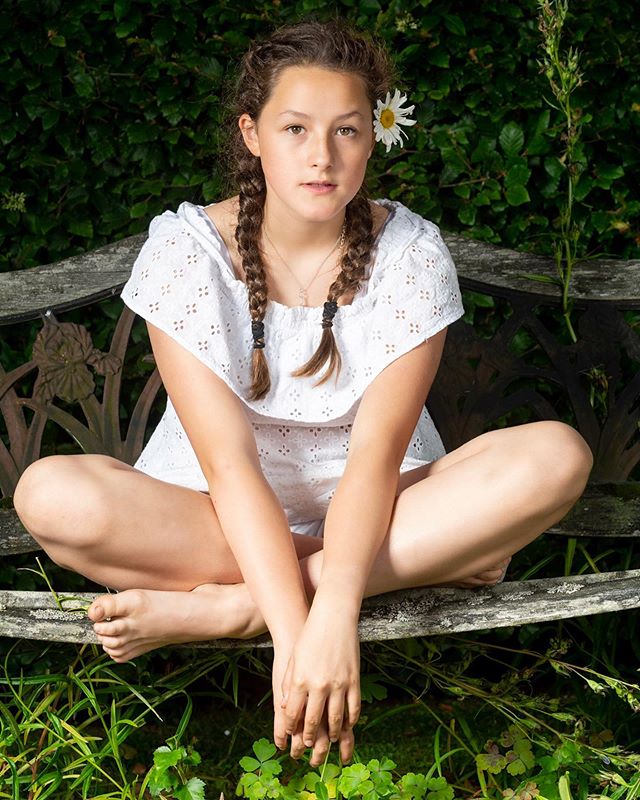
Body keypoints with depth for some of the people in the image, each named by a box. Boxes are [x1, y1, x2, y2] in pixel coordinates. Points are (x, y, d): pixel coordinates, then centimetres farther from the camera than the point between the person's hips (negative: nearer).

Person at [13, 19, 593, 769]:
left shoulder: (411, 252, -11)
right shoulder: (186, 247, -13)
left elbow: (376, 452, -20)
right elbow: (229, 463, -21)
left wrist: (332, 616, -36)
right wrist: (293, 637, -33)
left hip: (367, 512, 1)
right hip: (221, 522, -1)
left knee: (556, 457, -26)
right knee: (52, 495, -30)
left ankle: (218, 608, -28)